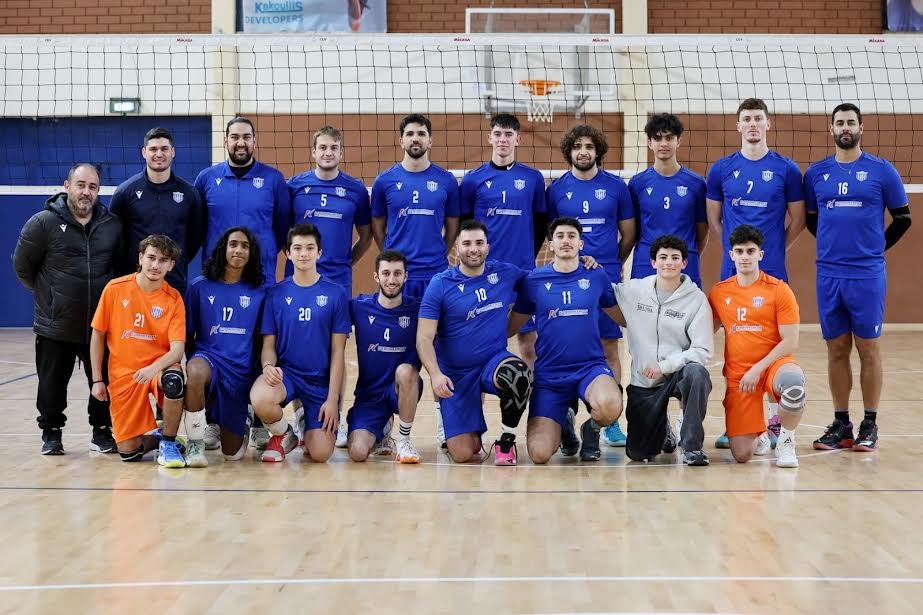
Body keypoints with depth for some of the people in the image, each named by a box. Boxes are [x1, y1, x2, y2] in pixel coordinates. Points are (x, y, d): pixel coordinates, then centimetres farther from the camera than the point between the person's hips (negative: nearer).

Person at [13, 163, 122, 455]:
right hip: (55, 326, -2)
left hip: (101, 326, 2)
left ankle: (102, 432, 22)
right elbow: (22, 265, 1)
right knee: (52, 384, 8)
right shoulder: (43, 222, -8)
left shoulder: (113, 225, 2)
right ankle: (51, 433, 24)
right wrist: (47, 294, 8)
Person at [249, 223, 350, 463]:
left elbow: (338, 352, -1)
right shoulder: (276, 293, 4)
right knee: (260, 398, -36)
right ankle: (283, 435, 0)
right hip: (285, 372, 0)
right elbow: (268, 344, 5)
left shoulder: (336, 294, 0)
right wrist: (268, 366, -19)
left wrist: (332, 399, -8)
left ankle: (310, 431, 24)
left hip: (322, 380, 0)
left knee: (320, 454, -15)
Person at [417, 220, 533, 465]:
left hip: (495, 361, 2)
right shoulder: (440, 284, -7)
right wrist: (435, 375, -26)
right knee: (463, 455, -12)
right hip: (456, 374, -1)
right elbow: (424, 338, -10)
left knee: (518, 373, -37)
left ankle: (506, 440, -10)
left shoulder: (505, 273, 1)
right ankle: (473, 433, 28)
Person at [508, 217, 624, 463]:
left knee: (610, 406, -37)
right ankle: (564, 423, 25)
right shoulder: (534, 280, 2)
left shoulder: (597, 276, 4)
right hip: (549, 374, 0)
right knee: (539, 454, -14)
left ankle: (592, 428, 4)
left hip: (591, 366, 0)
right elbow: (511, 326, 10)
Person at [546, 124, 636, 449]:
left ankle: (611, 422, 7)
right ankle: (565, 417, 7)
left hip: (606, 278, 0)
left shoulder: (616, 187, 4)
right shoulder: (556, 189, 5)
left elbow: (629, 233, 12)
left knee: (609, 349, 2)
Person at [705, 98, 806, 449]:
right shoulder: (721, 169, 7)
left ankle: (775, 423, 6)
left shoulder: (786, 169, 2)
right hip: (732, 271, 2)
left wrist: (773, 248, 5)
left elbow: (797, 220, 9)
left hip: (772, 270, -2)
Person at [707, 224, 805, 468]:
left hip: (773, 364, -2)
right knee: (742, 455, -11)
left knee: (793, 382, -41)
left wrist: (758, 369, -15)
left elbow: (790, 342, -7)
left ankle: (786, 440, -11)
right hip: (737, 374, 2)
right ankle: (760, 434, 29)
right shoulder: (718, 292, 8)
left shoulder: (779, 290, -2)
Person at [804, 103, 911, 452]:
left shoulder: (881, 171, 0)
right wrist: (834, 243, 12)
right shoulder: (816, 173, 7)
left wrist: (876, 247, 7)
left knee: (868, 348, 2)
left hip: (867, 275, -3)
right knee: (836, 350, 7)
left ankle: (870, 426, 9)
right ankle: (841, 426, 14)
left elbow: (902, 218, 6)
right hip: (828, 275, 3)